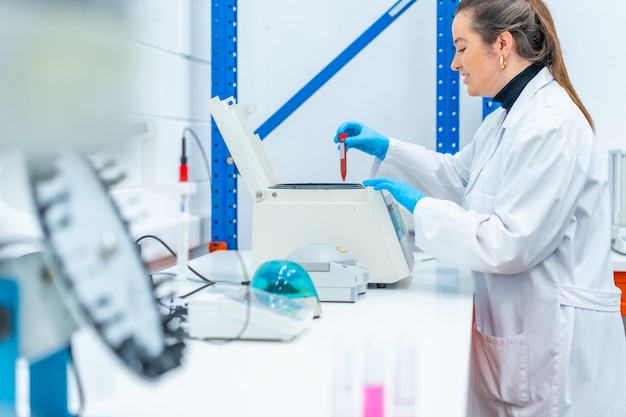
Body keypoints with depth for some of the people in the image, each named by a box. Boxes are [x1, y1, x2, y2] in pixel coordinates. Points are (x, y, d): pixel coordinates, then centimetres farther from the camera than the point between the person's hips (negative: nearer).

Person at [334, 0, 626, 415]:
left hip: (555, 335, -9)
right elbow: (458, 175, 26)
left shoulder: (552, 125, -22)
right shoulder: (508, 118, 9)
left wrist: (419, 206, -18)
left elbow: (509, 244, -25)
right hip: (513, 325, 9)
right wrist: (385, 148, 18)